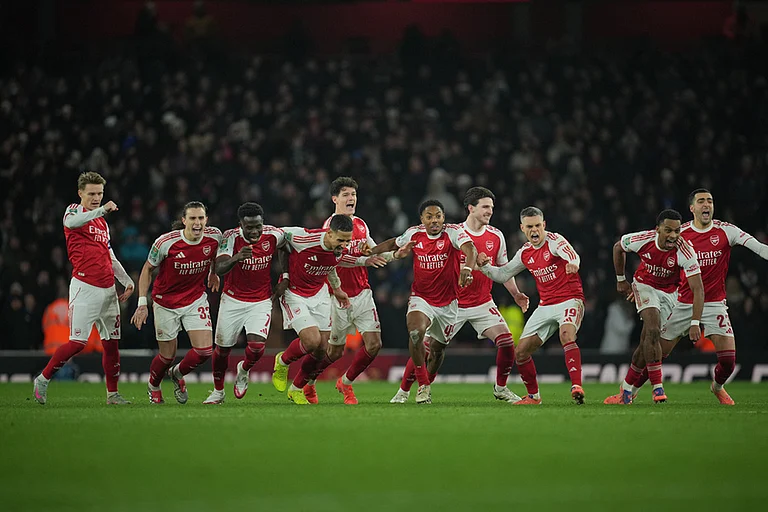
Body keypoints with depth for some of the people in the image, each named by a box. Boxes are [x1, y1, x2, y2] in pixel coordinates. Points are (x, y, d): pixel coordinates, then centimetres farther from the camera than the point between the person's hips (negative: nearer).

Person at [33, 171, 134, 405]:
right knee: (77, 343, -12)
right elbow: (72, 221, -28)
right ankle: (43, 379, 4)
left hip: (108, 289, 7)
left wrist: (127, 281, 18)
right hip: (85, 287, -7)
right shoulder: (74, 211, -1)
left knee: (111, 342, 6)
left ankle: (112, 394, 14)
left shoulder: (102, 221, 20)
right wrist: (101, 210, -41)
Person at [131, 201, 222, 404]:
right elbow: (148, 269, -9)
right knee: (167, 356, 5)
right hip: (166, 302, -3)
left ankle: (178, 374, 22)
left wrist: (213, 272, 16)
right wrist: (142, 303, -13)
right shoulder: (166, 242, -23)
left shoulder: (214, 236, -14)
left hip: (195, 299, 3)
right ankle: (153, 386, 39)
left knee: (204, 350, -11)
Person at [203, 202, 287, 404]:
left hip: (261, 302, 0)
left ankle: (244, 370, 18)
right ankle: (218, 391, 31)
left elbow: (285, 247, 11)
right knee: (222, 349, 7)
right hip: (232, 300, 0)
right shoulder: (231, 237, -20)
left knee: (257, 346, -18)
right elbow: (219, 268, -32)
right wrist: (237, 257, -51)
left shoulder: (273, 235, -14)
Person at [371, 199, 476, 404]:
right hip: (421, 298, 0)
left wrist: (467, 268, -55)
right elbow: (394, 243, 17)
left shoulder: (453, 232, -15)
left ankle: (427, 384, 44)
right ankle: (423, 386, -13)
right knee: (415, 333, -28)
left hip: (448, 302, 0)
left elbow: (470, 250, -35)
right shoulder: (414, 234, -5)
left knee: (437, 348, 14)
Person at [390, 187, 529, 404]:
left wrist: (516, 294, 7)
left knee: (506, 341, -10)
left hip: (483, 303, 3)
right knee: (428, 347, -7)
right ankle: (403, 391, 10)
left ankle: (501, 388, 12)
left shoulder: (496, 236, 3)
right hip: (452, 303, -3)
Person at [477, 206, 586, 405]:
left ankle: (576, 387, -40)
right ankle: (533, 396, 22)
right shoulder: (525, 253, 10)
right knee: (521, 353, 4)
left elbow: (571, 255, -32)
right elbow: (503, 274, 21)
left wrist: (572, 263, -57)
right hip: (545, 305, 7)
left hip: (569, 300, -7)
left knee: (567, 335, -36)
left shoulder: (554, 240, -11)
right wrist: (484, 266, 2)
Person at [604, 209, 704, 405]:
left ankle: (626, 391, 17)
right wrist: (621, 280, 6)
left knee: (646, 343, 0)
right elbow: (618, 247, 0)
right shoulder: (642, 240, -25)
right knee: (652, 331, -23)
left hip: (669, 292, 0)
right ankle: (657, 389, -21)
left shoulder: (684, 251, -30)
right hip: (645, 286, 0)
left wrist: (695, 323, -39)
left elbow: (698, 289, -31)